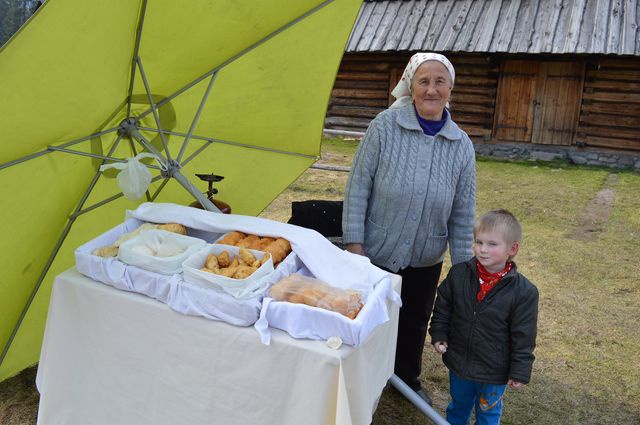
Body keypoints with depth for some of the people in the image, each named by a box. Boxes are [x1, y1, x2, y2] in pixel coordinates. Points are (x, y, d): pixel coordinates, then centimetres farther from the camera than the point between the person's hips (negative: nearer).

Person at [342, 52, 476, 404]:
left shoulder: (462, 146, -3)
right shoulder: (385, 126, -14)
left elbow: (463, 213, 1)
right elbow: (358, 186, -12)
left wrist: (462, 266, 1)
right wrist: (354, 241, -14)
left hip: (426, 259, 3)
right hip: (376, 251, -3)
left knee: (415, 320, 21)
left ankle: (408, 379, 47)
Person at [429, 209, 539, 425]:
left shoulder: (524, 291, -20)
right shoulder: (458, 274, -12)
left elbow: (523, 337, -14)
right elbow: (442, 309, 3)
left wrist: (520, 372, -10)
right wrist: (439, 335, -5)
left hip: (494, 372, -3)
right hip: (459, 361, 3)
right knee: (459, 404, 27)